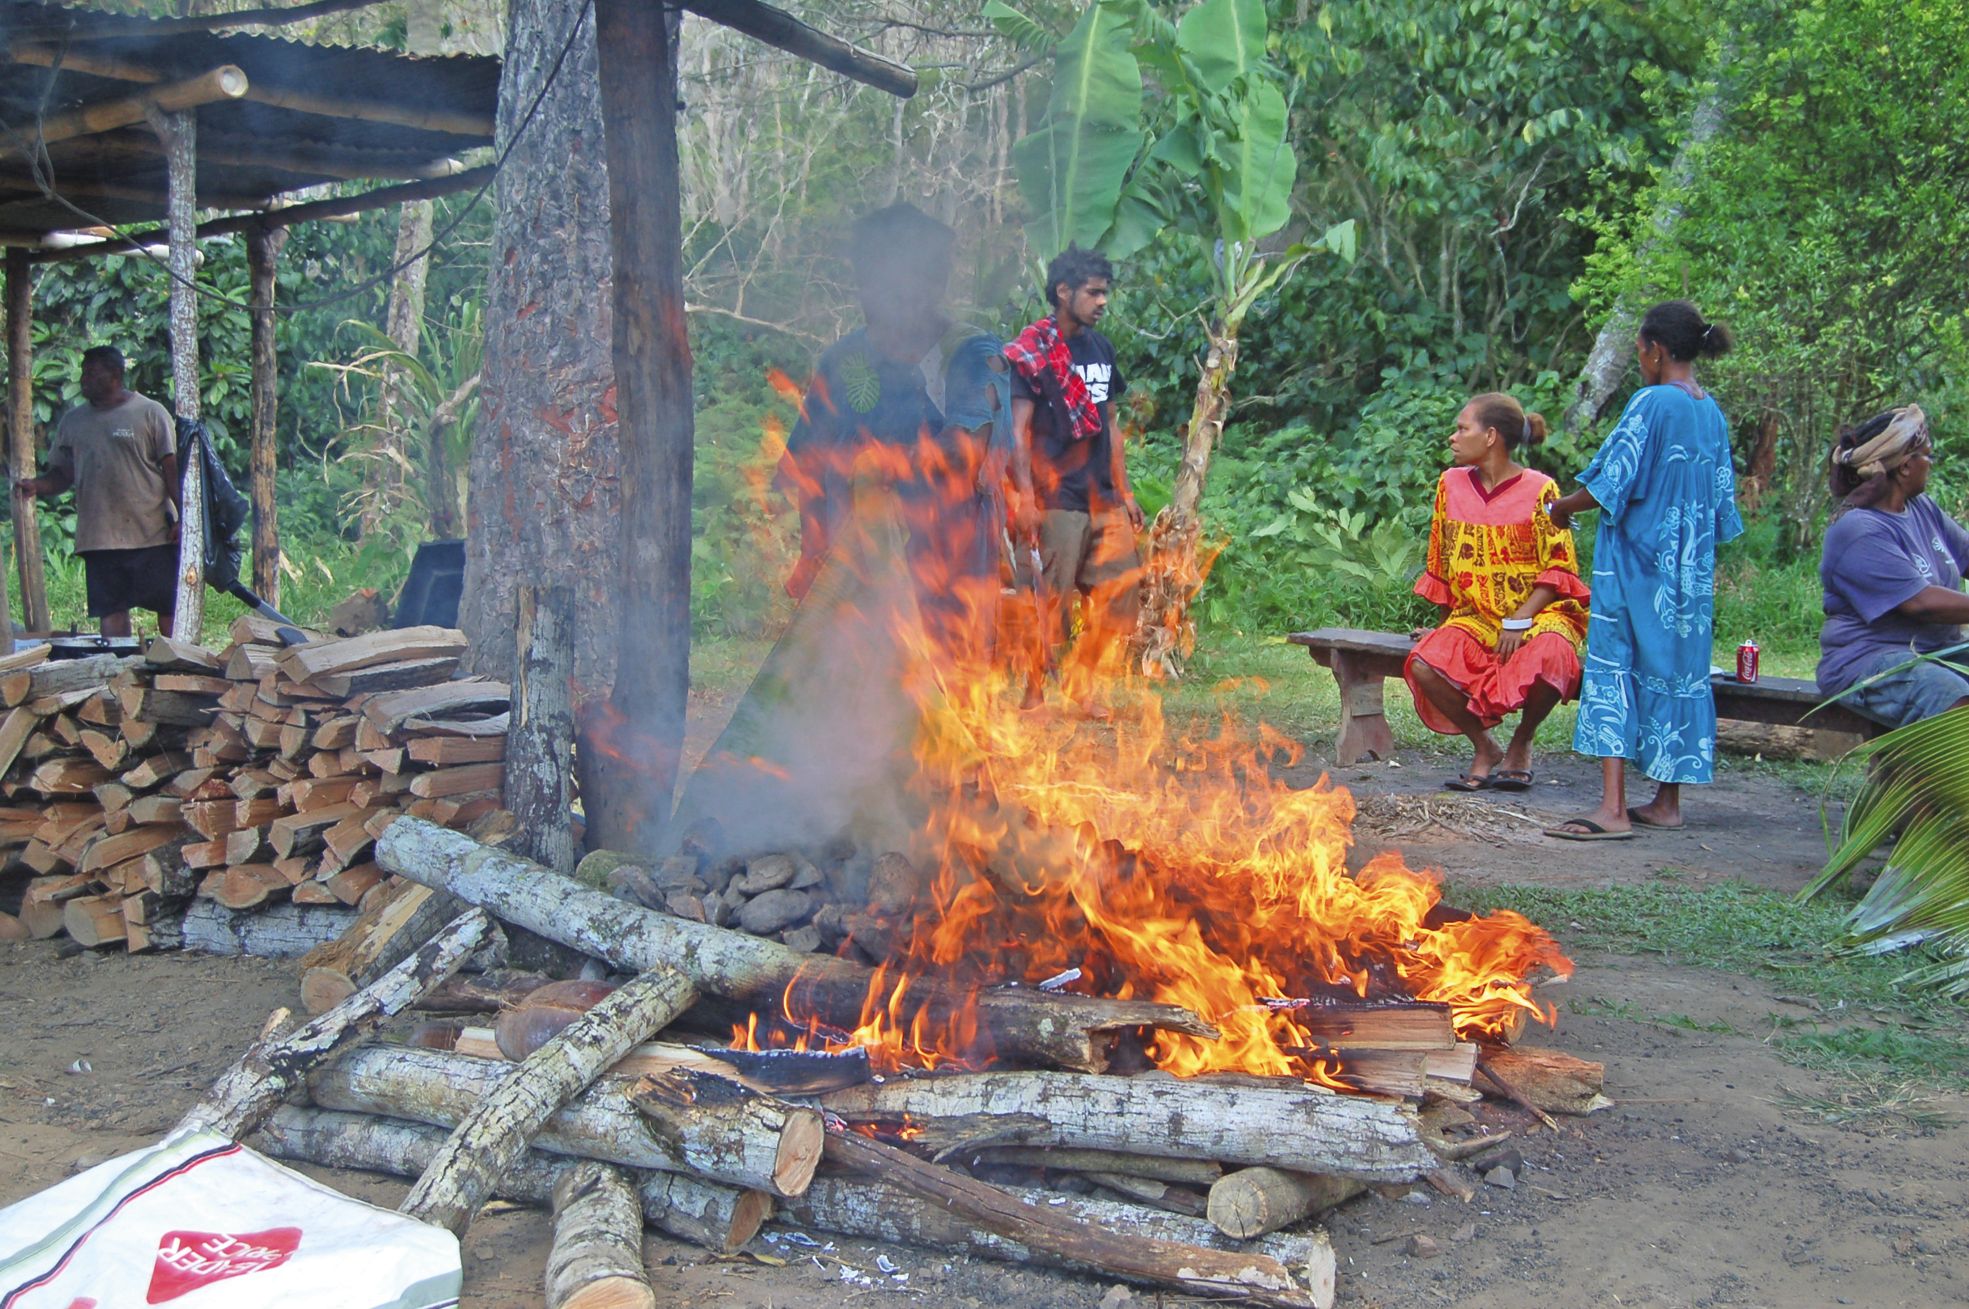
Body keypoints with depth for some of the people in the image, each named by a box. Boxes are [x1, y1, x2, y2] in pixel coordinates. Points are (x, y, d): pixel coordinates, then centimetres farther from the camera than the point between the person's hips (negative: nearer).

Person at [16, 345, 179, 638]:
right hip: (99, 536, 4)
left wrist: (182, 519, -9)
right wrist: (36, 485, -7)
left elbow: (173, 468, -2)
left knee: (169, 607, 0)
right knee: (111, 612, 4)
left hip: (153, 534, -4)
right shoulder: (72, 421, 12)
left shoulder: (150, 413, 0)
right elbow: (62, 473, 15)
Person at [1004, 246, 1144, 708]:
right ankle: (1034, 695, 7)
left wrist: (1124, 489, 18)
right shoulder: (1030, 351, -6)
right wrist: (1024, 498, -18)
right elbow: (1018, 430, -11)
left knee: (1122, 591, 5)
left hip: (1103, 499, 7)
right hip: (1056, 499, -7)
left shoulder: (1101, 347, 16)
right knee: (1051, 600, -5)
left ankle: (1084, 683, 18)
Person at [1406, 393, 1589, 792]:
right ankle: (1484, 748, -2)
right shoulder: (1452, 484, 6)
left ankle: (1521, 743, -4)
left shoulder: (1539, 490, -7)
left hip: (1538, 614, -4)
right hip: (1474, 616, 4)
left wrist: (1518, 621, -18)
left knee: (1547, 662, -38)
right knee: (1424, 664, -27)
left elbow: (1559, 569, -8)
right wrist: (1446, 627, 12)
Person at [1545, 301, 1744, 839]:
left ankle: (1613, 808, -13)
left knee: (1615, 665, -6)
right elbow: (1722, 500, 15)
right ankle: (1667, 801, 19)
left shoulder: (1652, 402, -13)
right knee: (1677, 668, 12)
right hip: (1691, 566, 8)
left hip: (1637, 561, -8)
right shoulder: (1712, 412, 10)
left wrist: (1562, 506, 2)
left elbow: (1612, 482, -15)